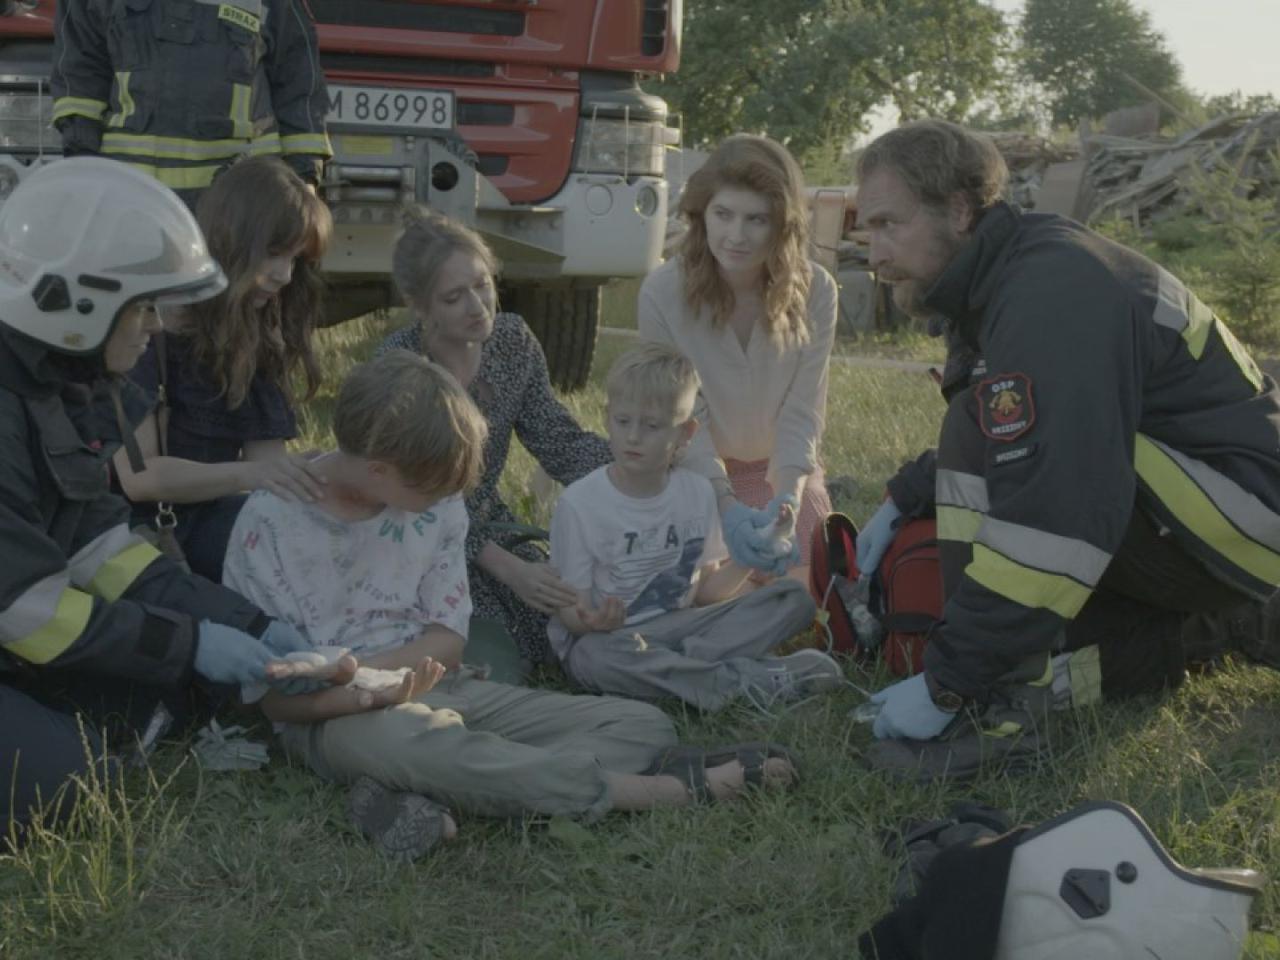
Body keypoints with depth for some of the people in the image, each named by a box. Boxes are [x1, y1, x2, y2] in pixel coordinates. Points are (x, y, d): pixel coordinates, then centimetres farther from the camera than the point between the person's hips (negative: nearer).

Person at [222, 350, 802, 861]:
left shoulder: (437, 505, 4)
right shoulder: (271, 521, -10)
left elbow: (446, 643, 4)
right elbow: (274, 692, -9)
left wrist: (363, 667, -17)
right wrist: (358, 692, -29)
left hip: (438, 690, 6)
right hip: (335, 715, -6)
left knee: (645, 726, -10)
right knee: (414, 735, -44)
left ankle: (410, 798, -35)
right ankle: (670, 788, -35)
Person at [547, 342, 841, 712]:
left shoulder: (697, 492, 3)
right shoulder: (579, 503, -11)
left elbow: (705, 591, 10)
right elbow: (570, 608, -9)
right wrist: (593, 622, -32)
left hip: (679, 625, 5)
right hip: (608, 637, -4)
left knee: (793, 598, -8)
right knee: (601, 656, -42)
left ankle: (689, 658, -26)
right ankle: (741, 678, -29)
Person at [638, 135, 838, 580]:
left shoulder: (815, 291, -20)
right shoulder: (661, 292, -23)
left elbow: (802, 413, -18)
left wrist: (786, 499, -34)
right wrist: (726, 505, -34)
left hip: (784, 467, 1)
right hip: (697, 474, -1)